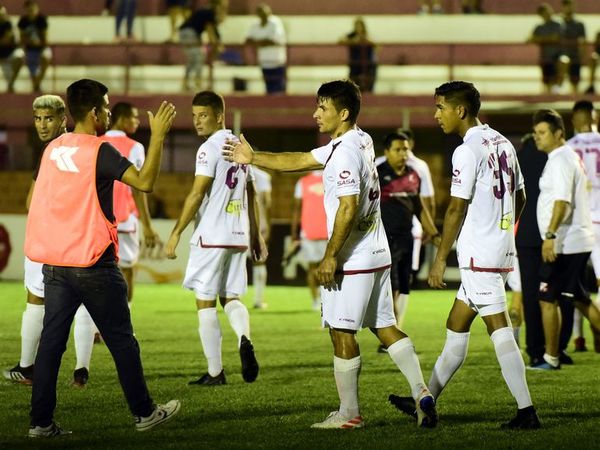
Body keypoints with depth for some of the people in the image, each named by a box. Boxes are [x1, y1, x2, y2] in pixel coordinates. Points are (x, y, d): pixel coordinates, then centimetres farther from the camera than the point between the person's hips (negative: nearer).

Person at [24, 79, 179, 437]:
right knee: (121, 340, 6)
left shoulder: (53, 149, 7)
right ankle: (144, 412, 16)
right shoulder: (100, 151, -13)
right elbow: (144, 181, -20)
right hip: (93, 264, -6)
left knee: (52, 340, 5)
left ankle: (41, 421, 1)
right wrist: (158, 136, -14)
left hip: (54, 263, 6)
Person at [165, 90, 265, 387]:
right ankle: (244, 340, -16)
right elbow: (251, 195, 18)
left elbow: (197, 194, -16)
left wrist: (176, 233, -14)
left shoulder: (210, 148, -11)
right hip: (239, 236, 7)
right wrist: (256, 235, 24)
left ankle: (215, 372, 1)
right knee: (230, 298, 14)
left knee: (205, 302, 1)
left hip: (211, 236, -7)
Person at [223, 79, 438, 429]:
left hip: (352, 260, -9)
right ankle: (422, 393, 1)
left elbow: (348, 208, -23)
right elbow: (301, 161, 22)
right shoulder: (360, 142, 13)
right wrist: (253, 158, 25)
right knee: (385, 327, 11)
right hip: (378, 254, 9)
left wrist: (331, 256, -19)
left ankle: (349, 413, 5)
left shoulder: (345, 152, -17)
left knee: (342, 332, 0)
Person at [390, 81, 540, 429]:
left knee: (500, 329, -8)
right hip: (501, 250, 9)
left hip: (479, 255, -9)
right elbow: (520, 198, 18)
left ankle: (526, 411, -9)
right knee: (456, 325, 15)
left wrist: (440, 259, -10)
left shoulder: (467, 151, -15)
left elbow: (456, 209, -15)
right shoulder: (503, 144, 12)